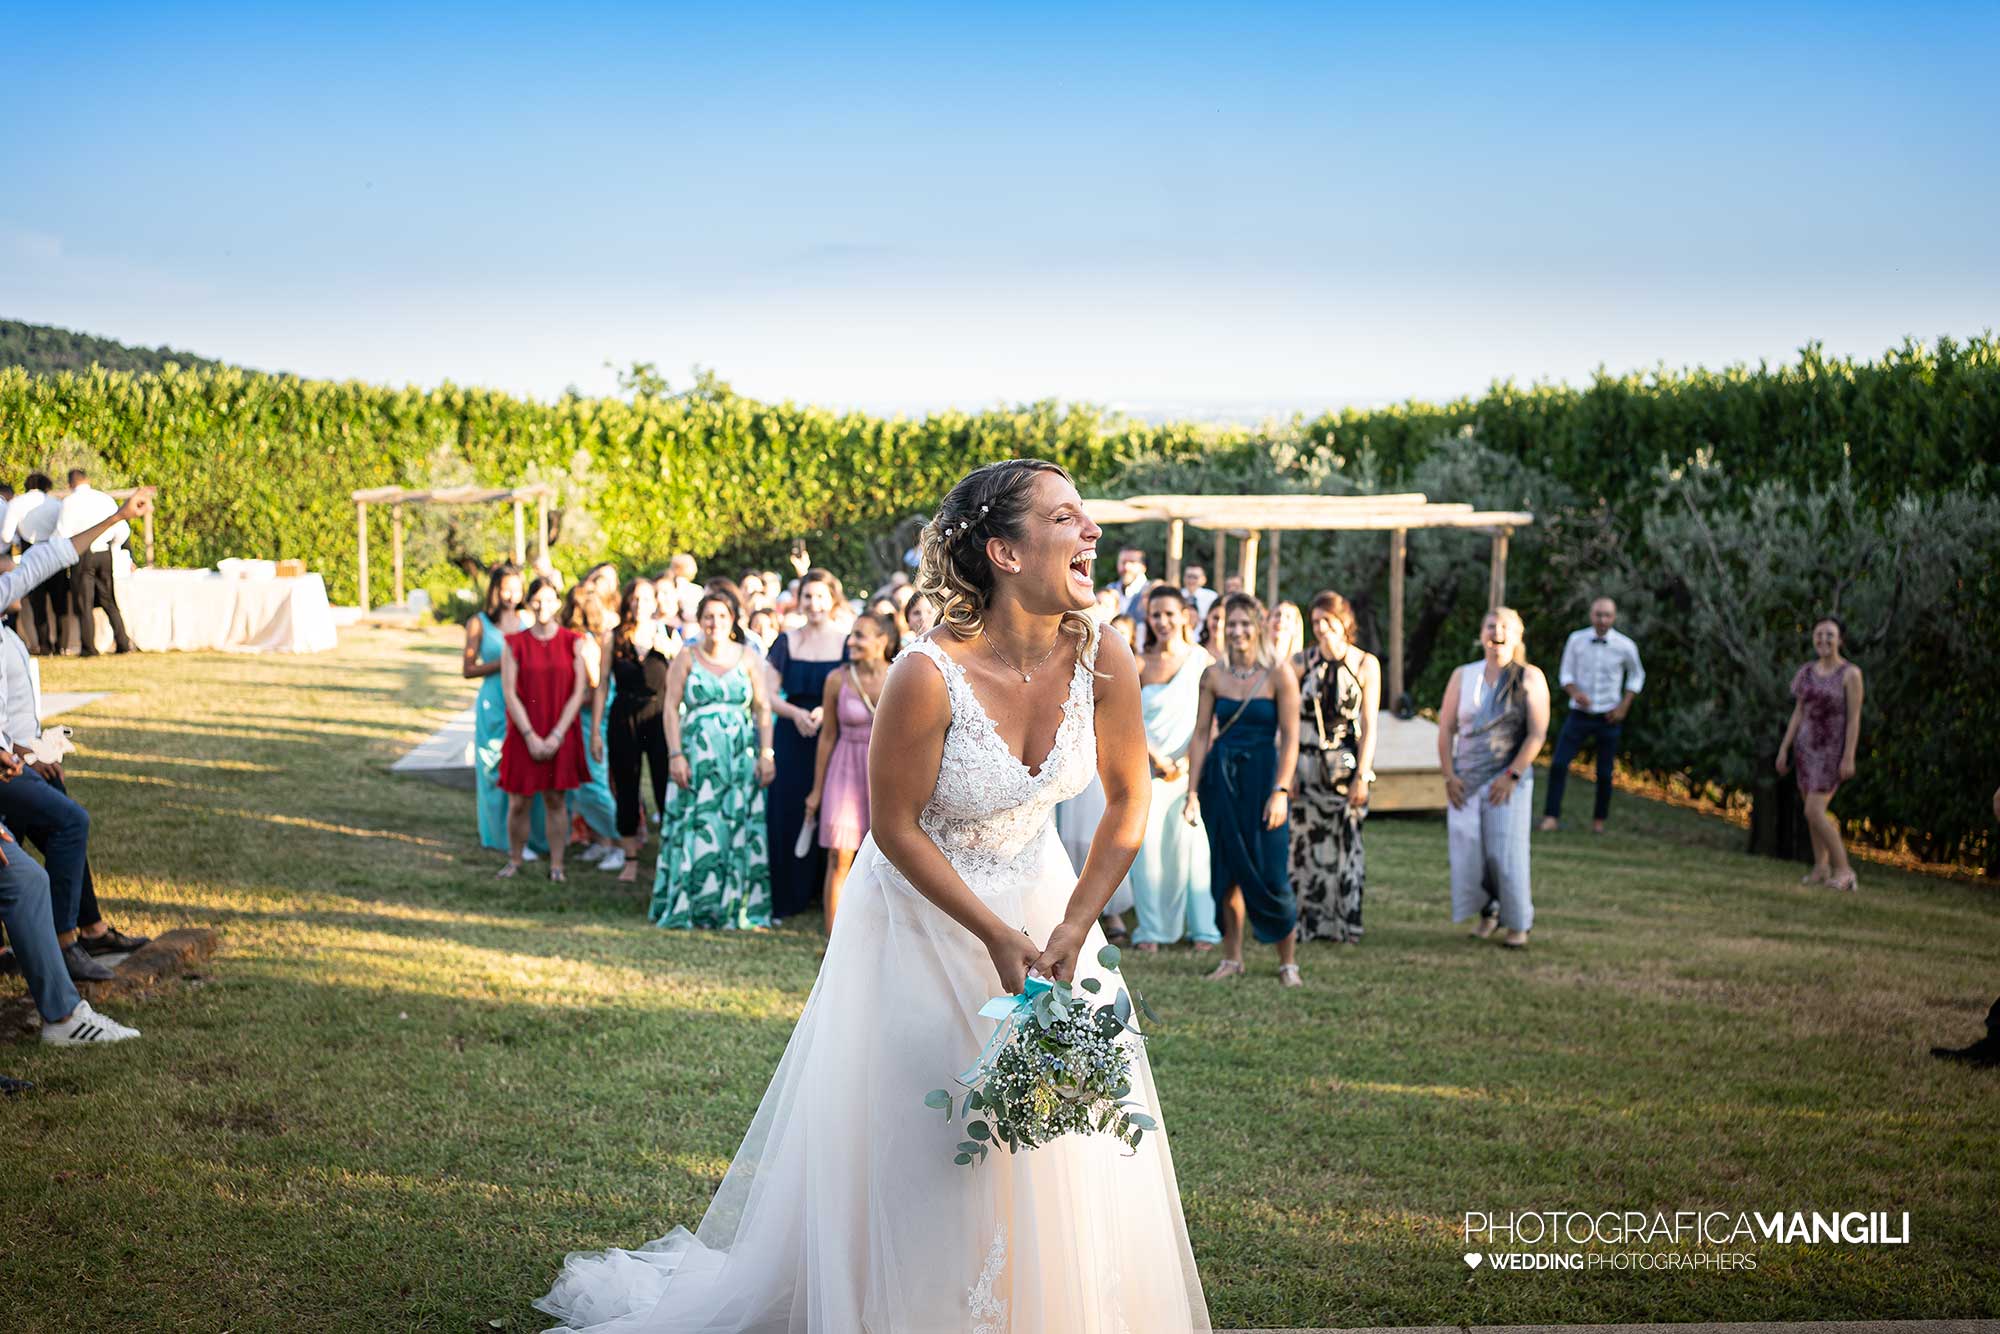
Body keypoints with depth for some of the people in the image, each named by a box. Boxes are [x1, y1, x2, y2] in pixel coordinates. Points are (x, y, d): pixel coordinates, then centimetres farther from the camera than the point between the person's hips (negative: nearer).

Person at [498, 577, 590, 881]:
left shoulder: (573, 642, 1)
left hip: (560, 737, 0)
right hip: (524, 735, 0)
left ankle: (556, 864, 11)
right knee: (519, 802, 2)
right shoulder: (515, 643, 1)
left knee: (555, 800, 4)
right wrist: (531, 737, -10)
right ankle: (515, 861, 17)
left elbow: (579, 692, -2)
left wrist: (557, 735, -9)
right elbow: (509, 693, -2)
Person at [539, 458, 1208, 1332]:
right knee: (913, 1141, 3)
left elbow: (1128, 801, -1)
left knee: (1067, 1152, 8)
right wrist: (997, 938, -17)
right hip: (922, 912, -4)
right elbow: (894, 826, -17)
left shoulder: (1102, 662, -16)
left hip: (1039, 896, 4)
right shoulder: (929, 677, -29)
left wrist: (1074, 926, -7)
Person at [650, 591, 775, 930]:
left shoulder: (747, 658, 8)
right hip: (697, 758, -1)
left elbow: (763, 708, 6)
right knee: (695, 828, -3)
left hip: (741, 758, 1)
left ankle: (735, 908, 7)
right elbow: (670, 708, 0)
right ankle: (686, 907, 4)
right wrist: (675, 755, -9)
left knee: (739, 830, 1)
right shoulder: (686, 658, 5)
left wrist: (766, 754, -3)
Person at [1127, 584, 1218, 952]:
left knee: (1192, 844, -3)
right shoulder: (1139, 666, 6)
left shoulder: (1201, 660, 3)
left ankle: (1203, 928, 7)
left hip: (1190, 767, -1)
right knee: (1148, 844, -3)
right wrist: (1156, 759, -9)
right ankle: (1151, 929, 6)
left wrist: (1185, 761, -8)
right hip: (1148, 767, 1)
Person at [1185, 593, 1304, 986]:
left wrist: (1281, 791, -15)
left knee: (1270, 875, -5)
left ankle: (1288, 963, 7)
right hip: (1220, 777, 3)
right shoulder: (1213, 676, 4)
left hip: (1263, 775, -3)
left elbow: (1290, 738, -8)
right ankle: (1232, 958, 19)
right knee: (1226, 870, 8)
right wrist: (1193, 792, 1)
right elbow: (1201, 736, 6)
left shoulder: (1279, 674, -5)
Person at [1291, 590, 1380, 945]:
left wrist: (1362, 777, -8)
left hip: (1347, 766, -1)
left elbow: (1369, 726, -1)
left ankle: (1346, 926, 9)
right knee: (1304, 844, -1)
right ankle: (1307, 925, 8)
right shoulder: (1302, 663, 2)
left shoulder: (1365, 664, 0)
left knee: (1345, 845, 0)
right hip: (1305, 765, 1)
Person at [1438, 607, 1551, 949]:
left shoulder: (1529, 678, 0)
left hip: (1508, 780, -3)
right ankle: (1488, 912, 23)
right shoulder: (1463, 676, 10)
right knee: (1468, 850, 1)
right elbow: (1446, 729, 9)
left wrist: (1511, 776, -13)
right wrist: (1449, 776, -1)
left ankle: (1519, 923, 10)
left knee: (1506, 852, -6)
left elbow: (1537, 733, -6)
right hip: (1466, 780, 3)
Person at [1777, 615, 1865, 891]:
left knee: (1813, 813, -14)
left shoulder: (1851, 673, -14)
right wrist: (1784, 749, 4)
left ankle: (1843, 869, -3)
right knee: (1814, 810, 10)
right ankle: (1821, 868, 23)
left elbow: (1854, 718, -15)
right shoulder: (1807, 671, 4)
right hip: (1807, 746, 6)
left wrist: (1849, 758, -19)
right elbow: (1798, 713, 8)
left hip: (1833, 750, -6)